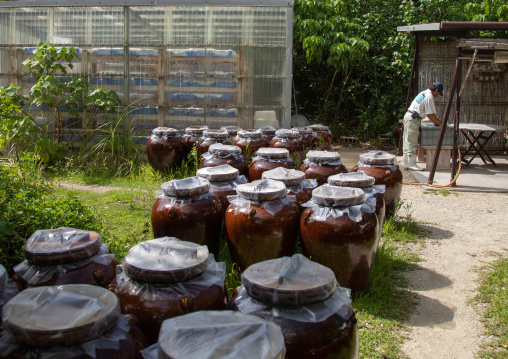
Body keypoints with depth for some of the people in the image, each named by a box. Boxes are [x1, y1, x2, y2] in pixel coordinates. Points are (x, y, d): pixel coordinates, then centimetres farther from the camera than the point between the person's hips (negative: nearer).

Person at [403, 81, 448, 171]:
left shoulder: (424, 93, 18)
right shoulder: (429, 97, -12)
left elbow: (429, 113, 24)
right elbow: (431, 115, -13)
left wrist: (435, 121, 23)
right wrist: (440, 123, -4)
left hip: (408, 116, 10)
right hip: (413, 119, -10)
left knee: (408, 142, 11)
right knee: (412, 143, -7)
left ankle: (407, 164, 15)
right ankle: (412, 164, -5)